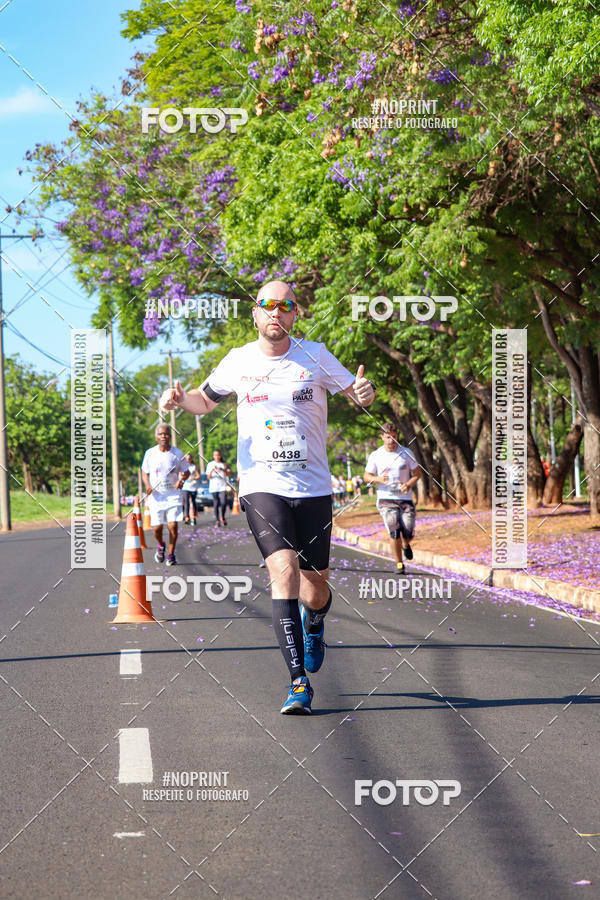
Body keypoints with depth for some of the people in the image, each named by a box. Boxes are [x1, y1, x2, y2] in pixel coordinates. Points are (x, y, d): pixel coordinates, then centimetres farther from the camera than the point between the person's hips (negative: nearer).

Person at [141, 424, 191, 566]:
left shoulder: (178, 453, -2)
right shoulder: (150, 453, 1)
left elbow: (186, 471, 8)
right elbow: (145, 472, 12)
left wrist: (182, 479, -14)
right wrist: (147, 486, -6)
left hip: (173, 494, -1)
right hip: (156, 495, 1)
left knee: (173, 525, -11)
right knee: (156, 527, -1)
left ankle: (171, 554, 8)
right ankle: (160, 545, 32)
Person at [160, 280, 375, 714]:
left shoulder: (315, 356, 1)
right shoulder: (239, 361, 4)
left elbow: (357, 393, 5)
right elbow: (206, 399, 20)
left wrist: (366, 392, -19)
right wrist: (180, 398, -2)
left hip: (314, 489, 1)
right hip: (262, 487, -1)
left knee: (314, 591, 5)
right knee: (284, 569, -23)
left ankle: (314, 624, 45)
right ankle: (298, 682, -19)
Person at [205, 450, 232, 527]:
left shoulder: (224, 464, 9)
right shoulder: (210, 465, 9)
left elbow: (229, 475, 3)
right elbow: (208, 477, 5)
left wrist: (223, 470, -13)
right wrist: (212, 471, -15)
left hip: (223, 487, -1)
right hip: (213, 487, 1)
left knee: (223, 502, -14)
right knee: (216, 504, 0)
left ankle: (222, 517, 9)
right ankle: (217, 520, 5)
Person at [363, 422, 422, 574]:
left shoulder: (406, 453, 3)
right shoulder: (375, 456, 2)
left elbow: (417, 473, 9)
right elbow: (366, 476, 8)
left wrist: (408, 485, -11)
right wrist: (378, 479, -15)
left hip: (405, 498, 1)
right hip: (386, 499, -1)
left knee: (408, 533, -7)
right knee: (394, 531, -17)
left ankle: (405, 544, 31)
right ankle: (399, 564, -2)